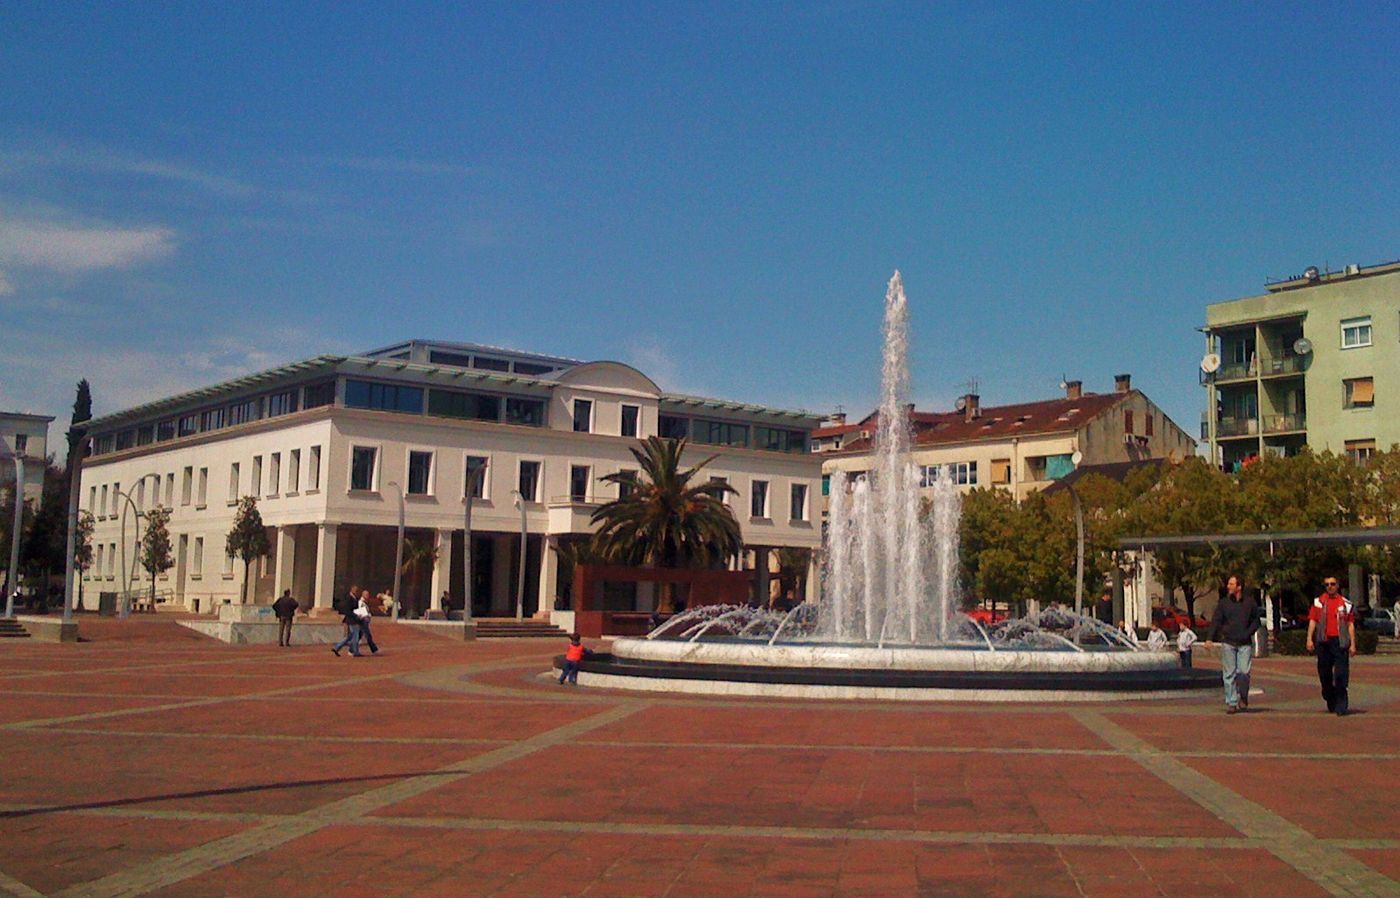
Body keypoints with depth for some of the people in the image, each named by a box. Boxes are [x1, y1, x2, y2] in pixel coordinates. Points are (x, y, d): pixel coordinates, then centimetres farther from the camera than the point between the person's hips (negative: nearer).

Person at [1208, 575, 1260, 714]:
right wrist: (1211, 638, -10)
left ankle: (1243, 698, 17)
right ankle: (1231, 703, 5)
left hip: (1245, 643, -1)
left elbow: (1256, 621, 12)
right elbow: (1215, 621, 2)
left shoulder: (1250, 602, 5)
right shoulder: (1223, 603, 5)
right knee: (1229, 674, -1)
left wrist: (1248, 633, -4)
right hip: (1228, 642, 1)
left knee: (1244, 672, -8)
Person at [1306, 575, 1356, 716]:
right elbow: (1312, 621, 5)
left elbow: (1350, 624, 8)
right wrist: (1309, 639, -6)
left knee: (1341, 675, -8)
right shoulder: (1318, 602, 9)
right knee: (1324, 673, 8)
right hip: (1323, 642, 2)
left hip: (1340, 642, -2)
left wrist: (1352, 644, 2)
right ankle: (1330, 703, 26)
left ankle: (1341, 707, -4)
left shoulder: (1345, 603, 7)